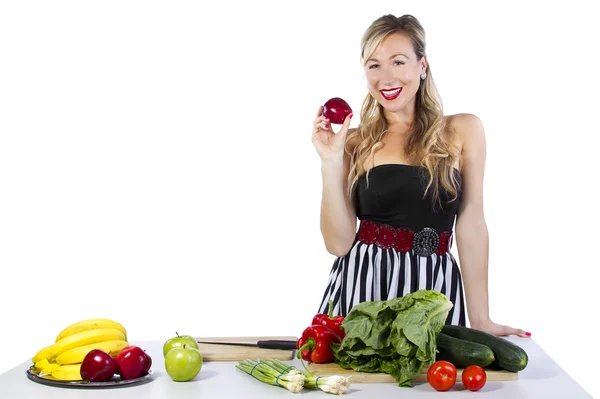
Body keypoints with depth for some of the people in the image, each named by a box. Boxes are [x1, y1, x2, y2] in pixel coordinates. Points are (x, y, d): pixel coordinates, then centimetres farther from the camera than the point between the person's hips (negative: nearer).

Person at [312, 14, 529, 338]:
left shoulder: (463, 130, 2)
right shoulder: (354, 143, 3)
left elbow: (471, 223, 0)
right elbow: (338, 243, -3)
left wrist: (480, 319, -1)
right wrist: (331, 162, -10)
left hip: (433, 287, 0)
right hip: (361, 286, 1)